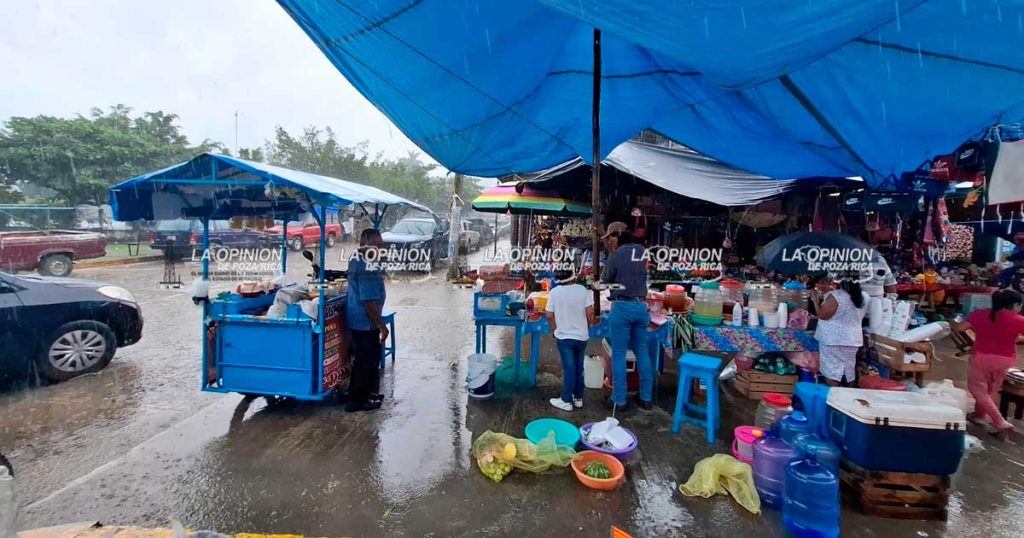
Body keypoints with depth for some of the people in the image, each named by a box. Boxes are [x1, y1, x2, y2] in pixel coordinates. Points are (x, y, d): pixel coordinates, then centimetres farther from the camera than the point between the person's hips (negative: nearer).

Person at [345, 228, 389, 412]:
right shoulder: (367, 268, -26)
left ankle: (369, 392, 36)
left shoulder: (356, 258, 6)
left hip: (357, 320, 10)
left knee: (370, 359, 22)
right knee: (367, 361, 3)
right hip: (365, 323, -10)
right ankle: (357, 400, 16)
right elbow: (368, 301, -27)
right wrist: (382, 326, -20)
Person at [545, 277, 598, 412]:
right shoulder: (582, 290, -8)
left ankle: (566, 401, 10)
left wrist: (555, 329, 11)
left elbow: (549, 316, -7)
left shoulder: (554, 292, -11)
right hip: (581, 336, 2)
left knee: (569, 368, 5)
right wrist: (588, 327, 10)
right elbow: (590, 312, -8)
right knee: (579, 367, 15)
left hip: (564, 336, -2)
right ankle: (578, 398, 25)